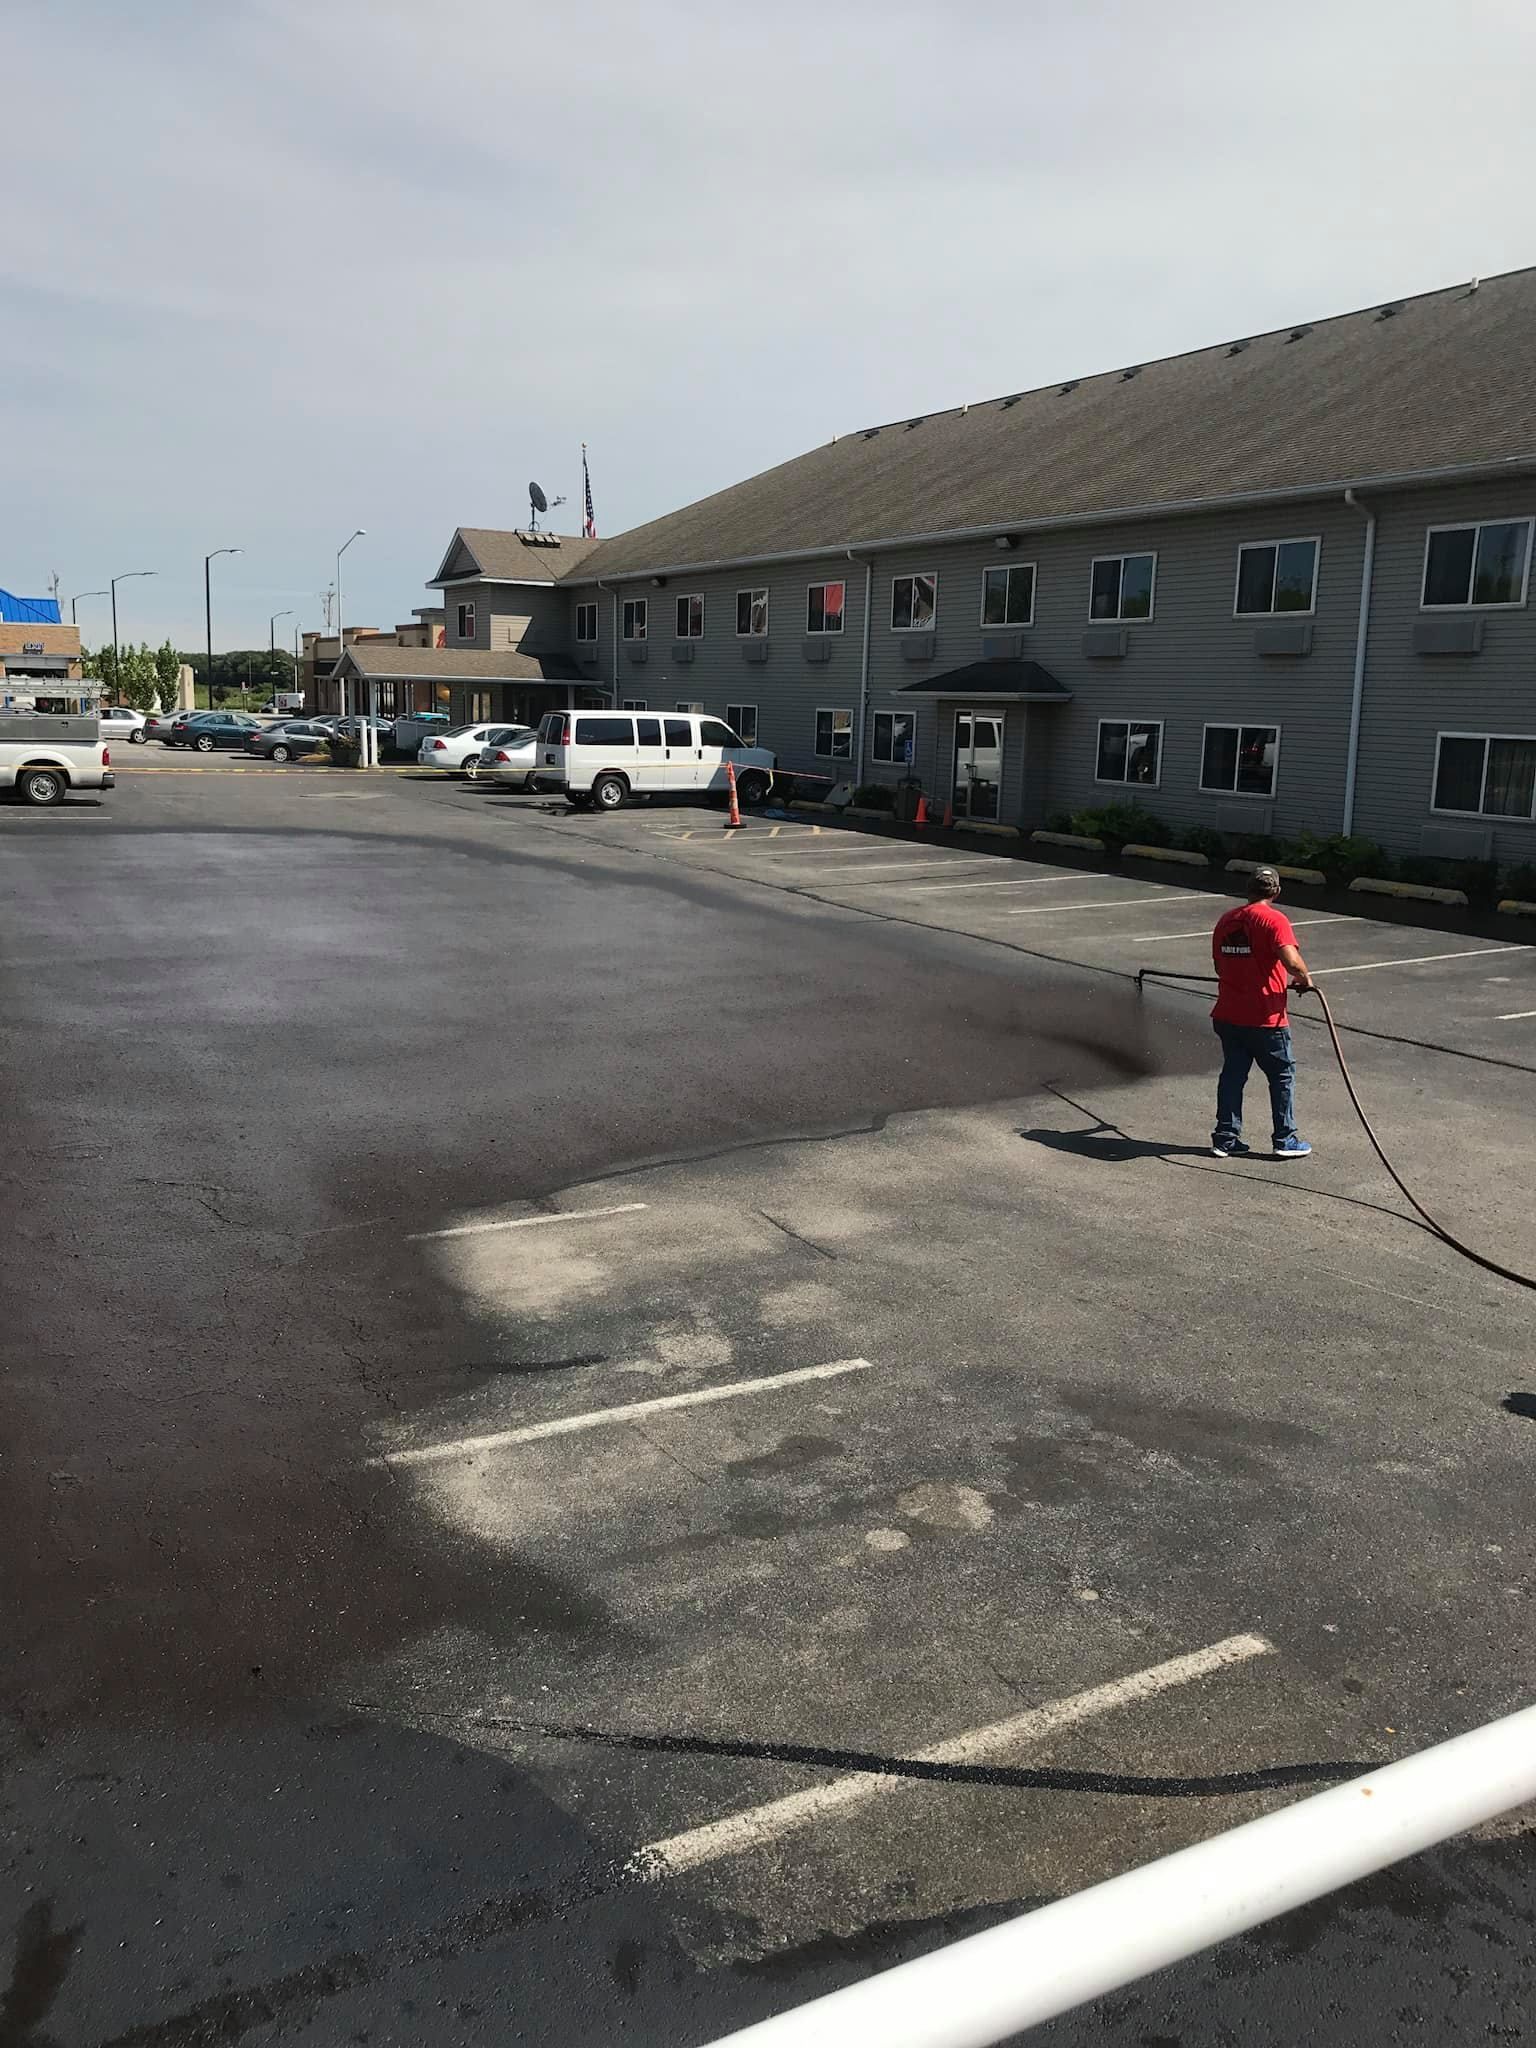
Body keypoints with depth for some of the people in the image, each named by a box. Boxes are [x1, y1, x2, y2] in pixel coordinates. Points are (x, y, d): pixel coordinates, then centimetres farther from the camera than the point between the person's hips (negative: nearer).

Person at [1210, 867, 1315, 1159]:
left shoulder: (1225, 919, 8)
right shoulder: (1273, 919, -12)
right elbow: (1291, 961, -26)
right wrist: (1305, 978, -6)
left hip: (1227, 1016, 6)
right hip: (1265, 1019, -6)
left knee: (1232, 1074, 14)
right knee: (1283, 1075, 10)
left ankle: (1225, 1138, 16)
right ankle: (1285, 1140, 15)